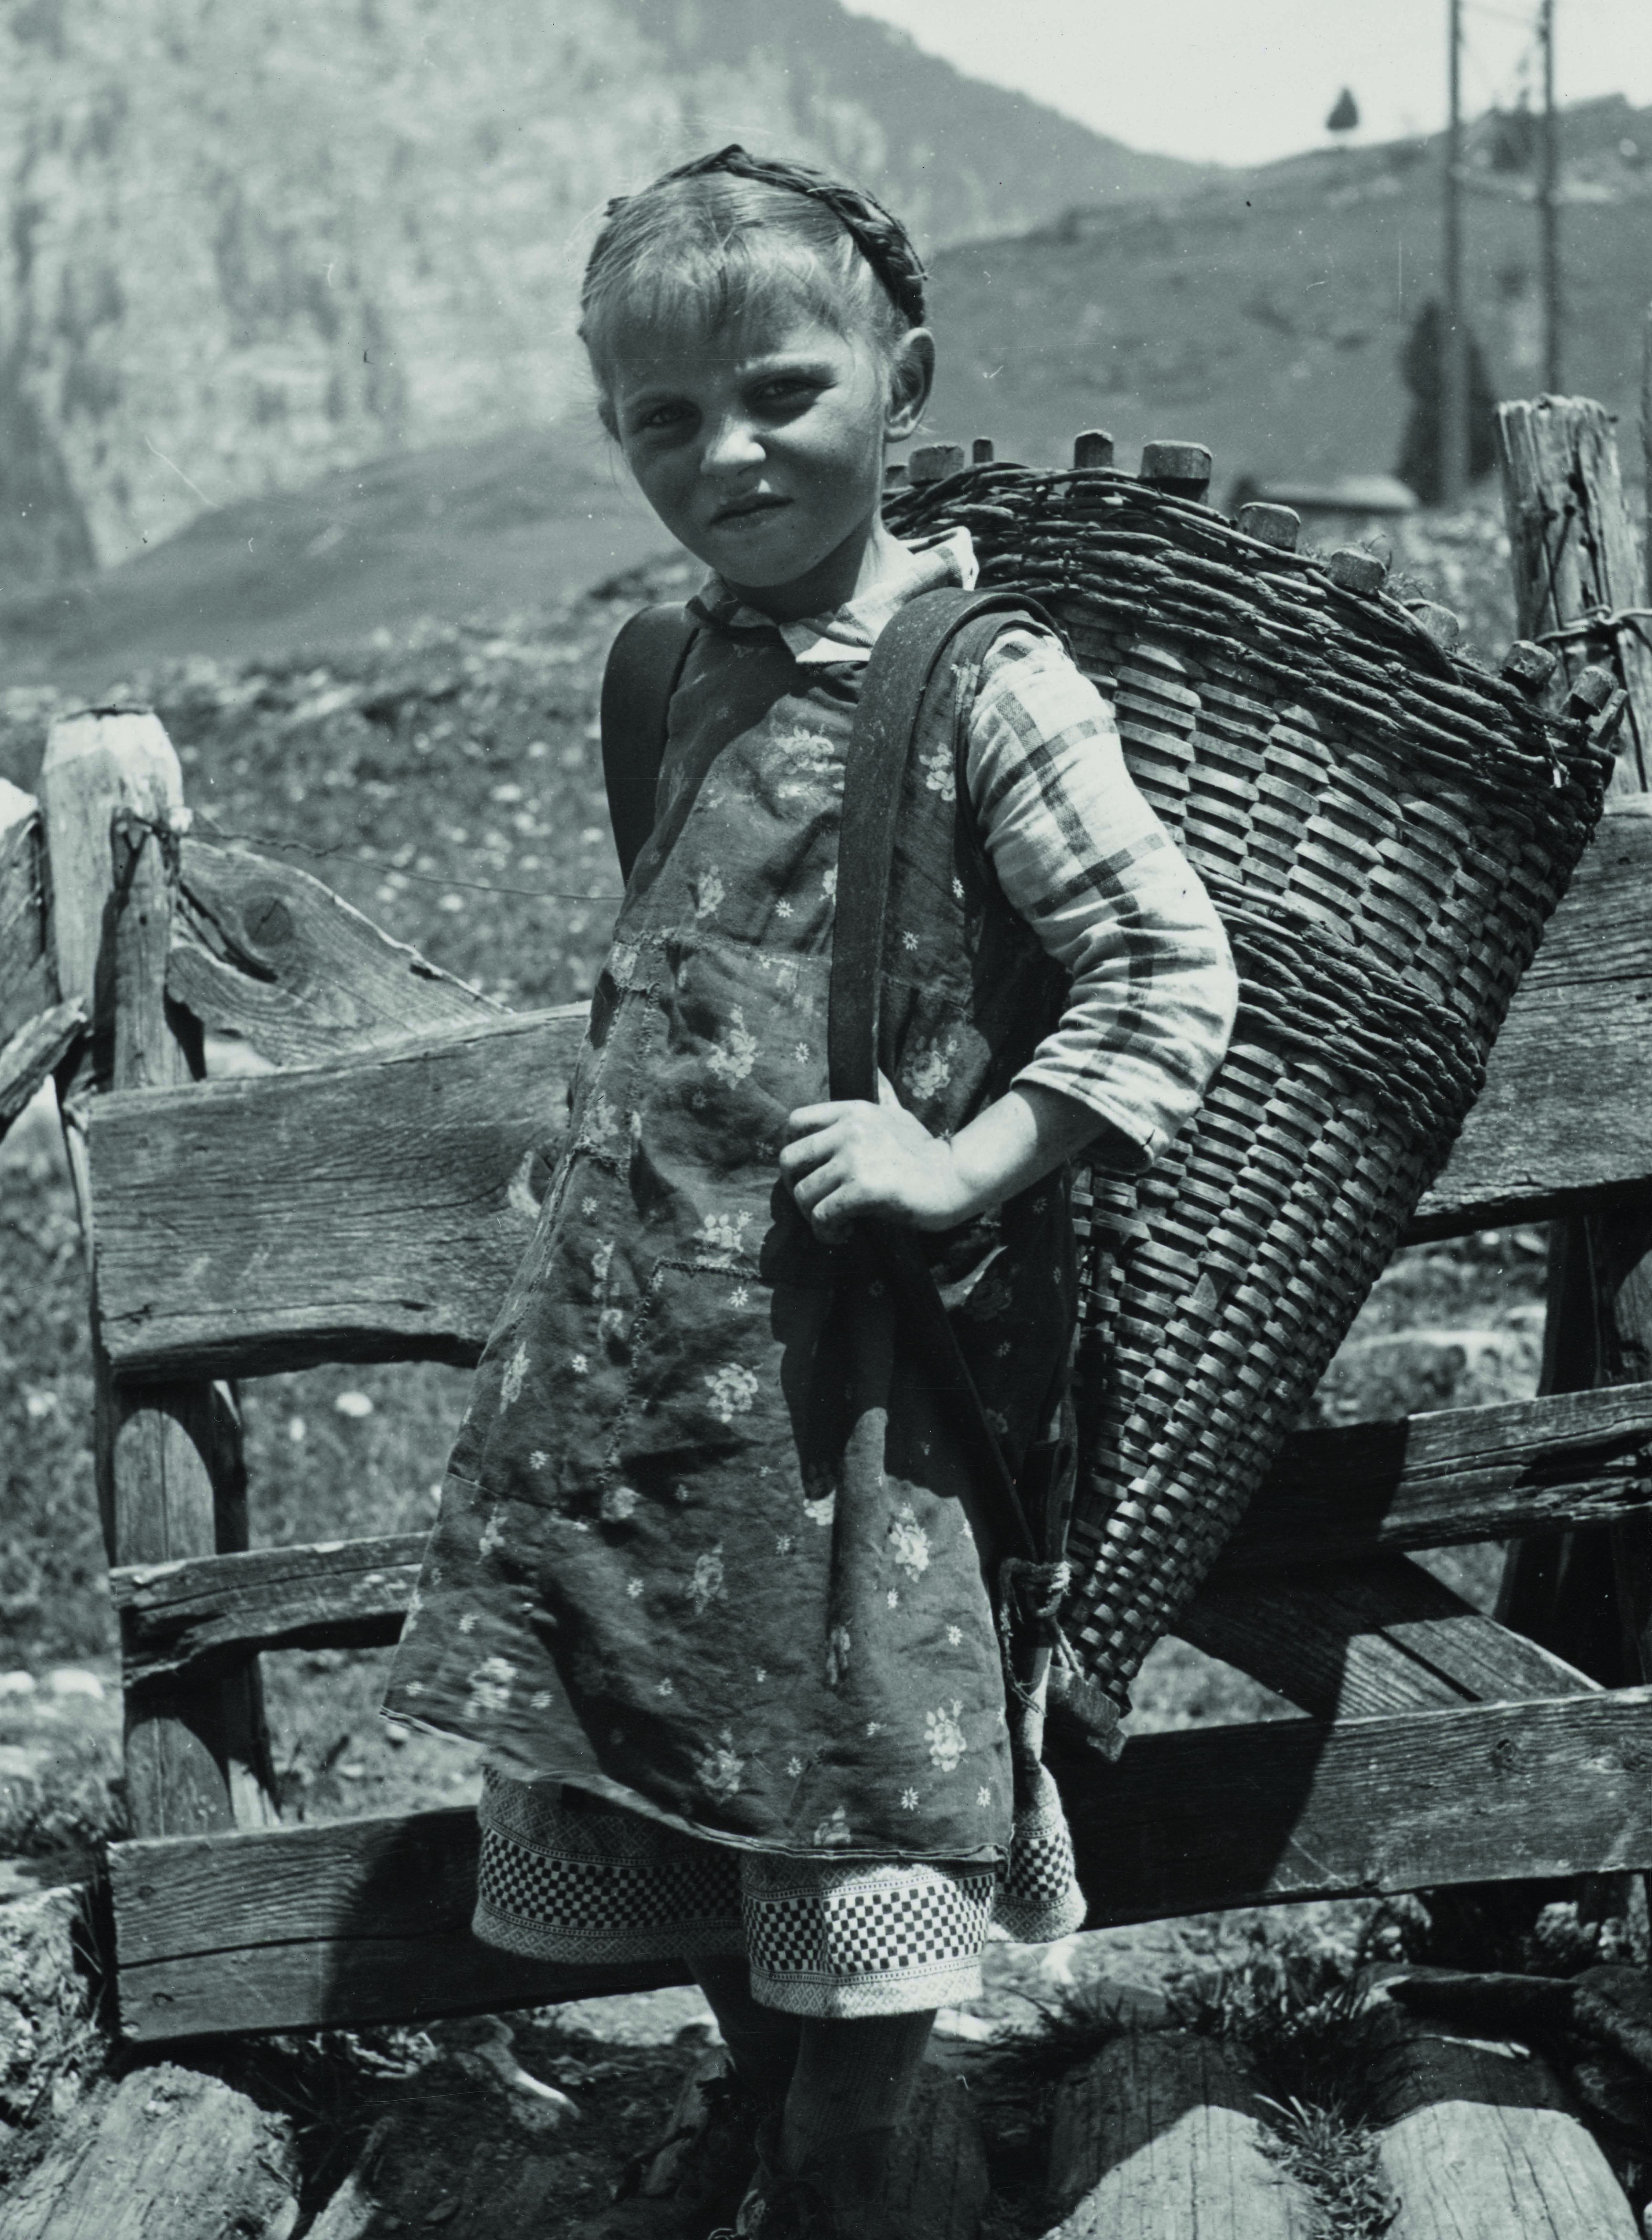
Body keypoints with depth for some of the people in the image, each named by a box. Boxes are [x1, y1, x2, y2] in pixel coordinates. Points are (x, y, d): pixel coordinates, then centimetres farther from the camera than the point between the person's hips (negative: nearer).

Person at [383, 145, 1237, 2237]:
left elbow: (1172, 968, -15)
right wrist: (612, 1105, 11)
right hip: (634, 1319, 7)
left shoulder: (984, 686, -14)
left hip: (850, 1343, -6)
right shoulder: (688, 666, 7)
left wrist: (972, 1159, -19)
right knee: (663, 1765, 16)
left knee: (852, 1777, 4)